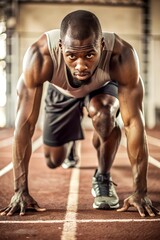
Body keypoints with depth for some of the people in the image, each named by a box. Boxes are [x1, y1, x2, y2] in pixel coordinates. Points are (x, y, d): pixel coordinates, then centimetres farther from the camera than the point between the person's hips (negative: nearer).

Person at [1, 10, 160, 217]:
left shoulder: (122, 56, -42)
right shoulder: (40, 56, -42)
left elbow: (134, 122, -39)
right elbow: (25, 123, -37)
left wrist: (140, 192, -39)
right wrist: (20, 191, -37)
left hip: (103, 88, -1)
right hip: (62, 92, 2)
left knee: (101, 112, -36)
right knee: (53, 161, 9)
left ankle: (103, 178, -8)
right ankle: (71, 143, 47)